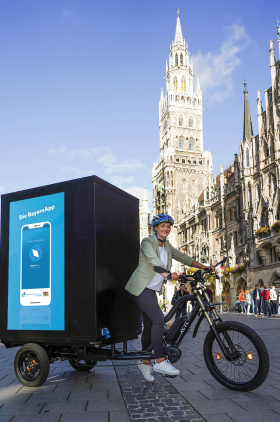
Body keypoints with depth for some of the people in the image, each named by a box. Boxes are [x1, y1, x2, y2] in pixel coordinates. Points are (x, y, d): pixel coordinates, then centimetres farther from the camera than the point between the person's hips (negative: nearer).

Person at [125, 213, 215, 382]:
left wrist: (205, 267, -4)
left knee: (150, 325, 10)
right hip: (141, 287, -8)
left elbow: (183, 257, 8)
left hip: (151, 290, 8)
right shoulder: (147, 242, -10)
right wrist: (166, 273, -47)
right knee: (159, 319, -20)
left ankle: (145, 362, 22)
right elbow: (153, 259, -29)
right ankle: (160, 362, -15)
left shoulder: (167, 246, 13)